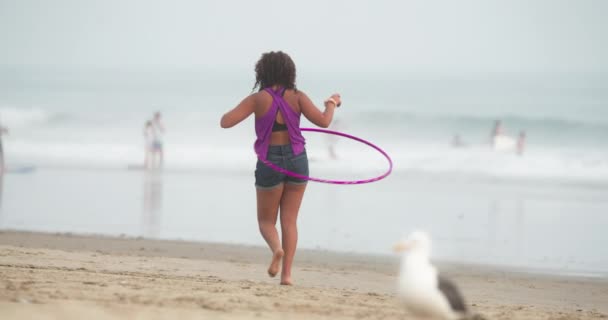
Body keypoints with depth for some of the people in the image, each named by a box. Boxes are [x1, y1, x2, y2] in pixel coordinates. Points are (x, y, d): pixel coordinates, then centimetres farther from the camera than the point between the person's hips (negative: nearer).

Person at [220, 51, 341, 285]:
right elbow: (323, 121, -14)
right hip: (296, 161, 2)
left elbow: (226, 122, -14)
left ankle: (276, 248, -21)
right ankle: (286, 273, -3)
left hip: (270, 163, -2)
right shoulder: (297, 97, -6)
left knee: (266, 221, 12)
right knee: (289, 220, 9)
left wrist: (231, 113, 9)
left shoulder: (257, 99, -9)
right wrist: (332, 104, 7)